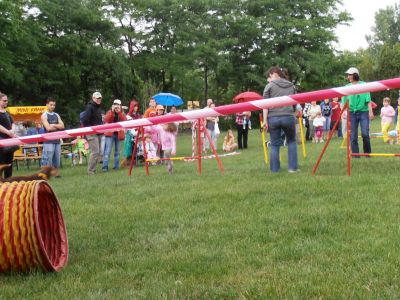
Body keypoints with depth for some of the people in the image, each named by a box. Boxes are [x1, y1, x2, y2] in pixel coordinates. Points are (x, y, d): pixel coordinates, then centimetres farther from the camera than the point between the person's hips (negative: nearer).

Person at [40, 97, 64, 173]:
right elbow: (48, 128, -13)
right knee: (47, 159, -8)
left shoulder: (57, 115, 16)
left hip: (57, 140, 6)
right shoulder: (44, 116, -1)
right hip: (48, 141, -6)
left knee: (57, 158, 8)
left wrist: (54, 125, -9)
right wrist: (58, 126, 0)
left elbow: (62, 126, 3)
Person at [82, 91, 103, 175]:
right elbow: (84, 120, -19)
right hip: (92, 133, -9)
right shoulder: (90, 107, -11)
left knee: (98, 152, 10)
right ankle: (90, 171, -6)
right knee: (95, 151, -12)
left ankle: (92, 169, 18)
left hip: (98, 133, 9)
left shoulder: (98, 107, 16)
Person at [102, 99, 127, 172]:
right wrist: (112, 111, -16)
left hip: (118, 134, 2)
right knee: (108, 151, -10)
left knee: (117, 151, 8)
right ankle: (105, 167, -13)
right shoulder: (109, 112, 7)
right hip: (110, 134, -2)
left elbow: (125, 121, -9)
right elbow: (106, 120, -12)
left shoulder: (122, 114, 11)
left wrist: (119, 112, -15)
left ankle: (116, 166, 15)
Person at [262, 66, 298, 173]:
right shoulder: (291, 86, 16)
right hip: (288, 117, 2)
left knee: (274, 144, 9)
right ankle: (292, 167, 14)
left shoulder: (269, 86, 4)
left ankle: (275, 169, 11)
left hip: (273, 118, -2)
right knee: (291, 141, 19)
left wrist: (265, 120, -3)